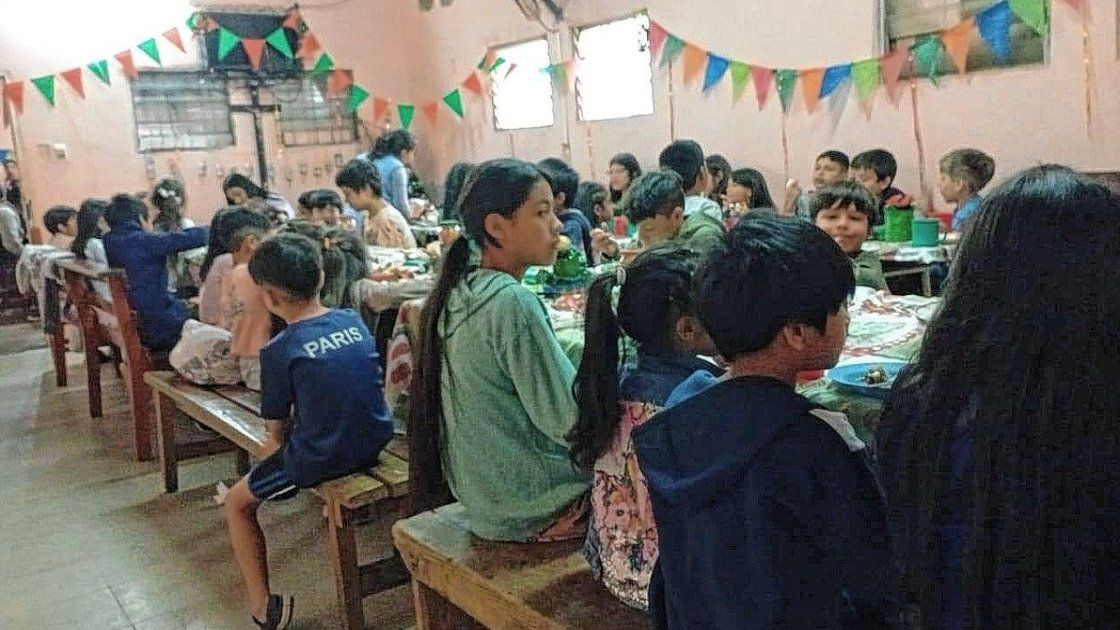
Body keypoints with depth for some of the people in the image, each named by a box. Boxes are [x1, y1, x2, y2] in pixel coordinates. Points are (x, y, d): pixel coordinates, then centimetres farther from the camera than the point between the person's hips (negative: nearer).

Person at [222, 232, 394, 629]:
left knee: (236, 503, 18)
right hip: (374, 443, 6)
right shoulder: (354, 321, 0)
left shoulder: (278, 352, -15)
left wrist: (280, 444, 19)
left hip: (320, 459, -6)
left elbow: (277, 431, -5)